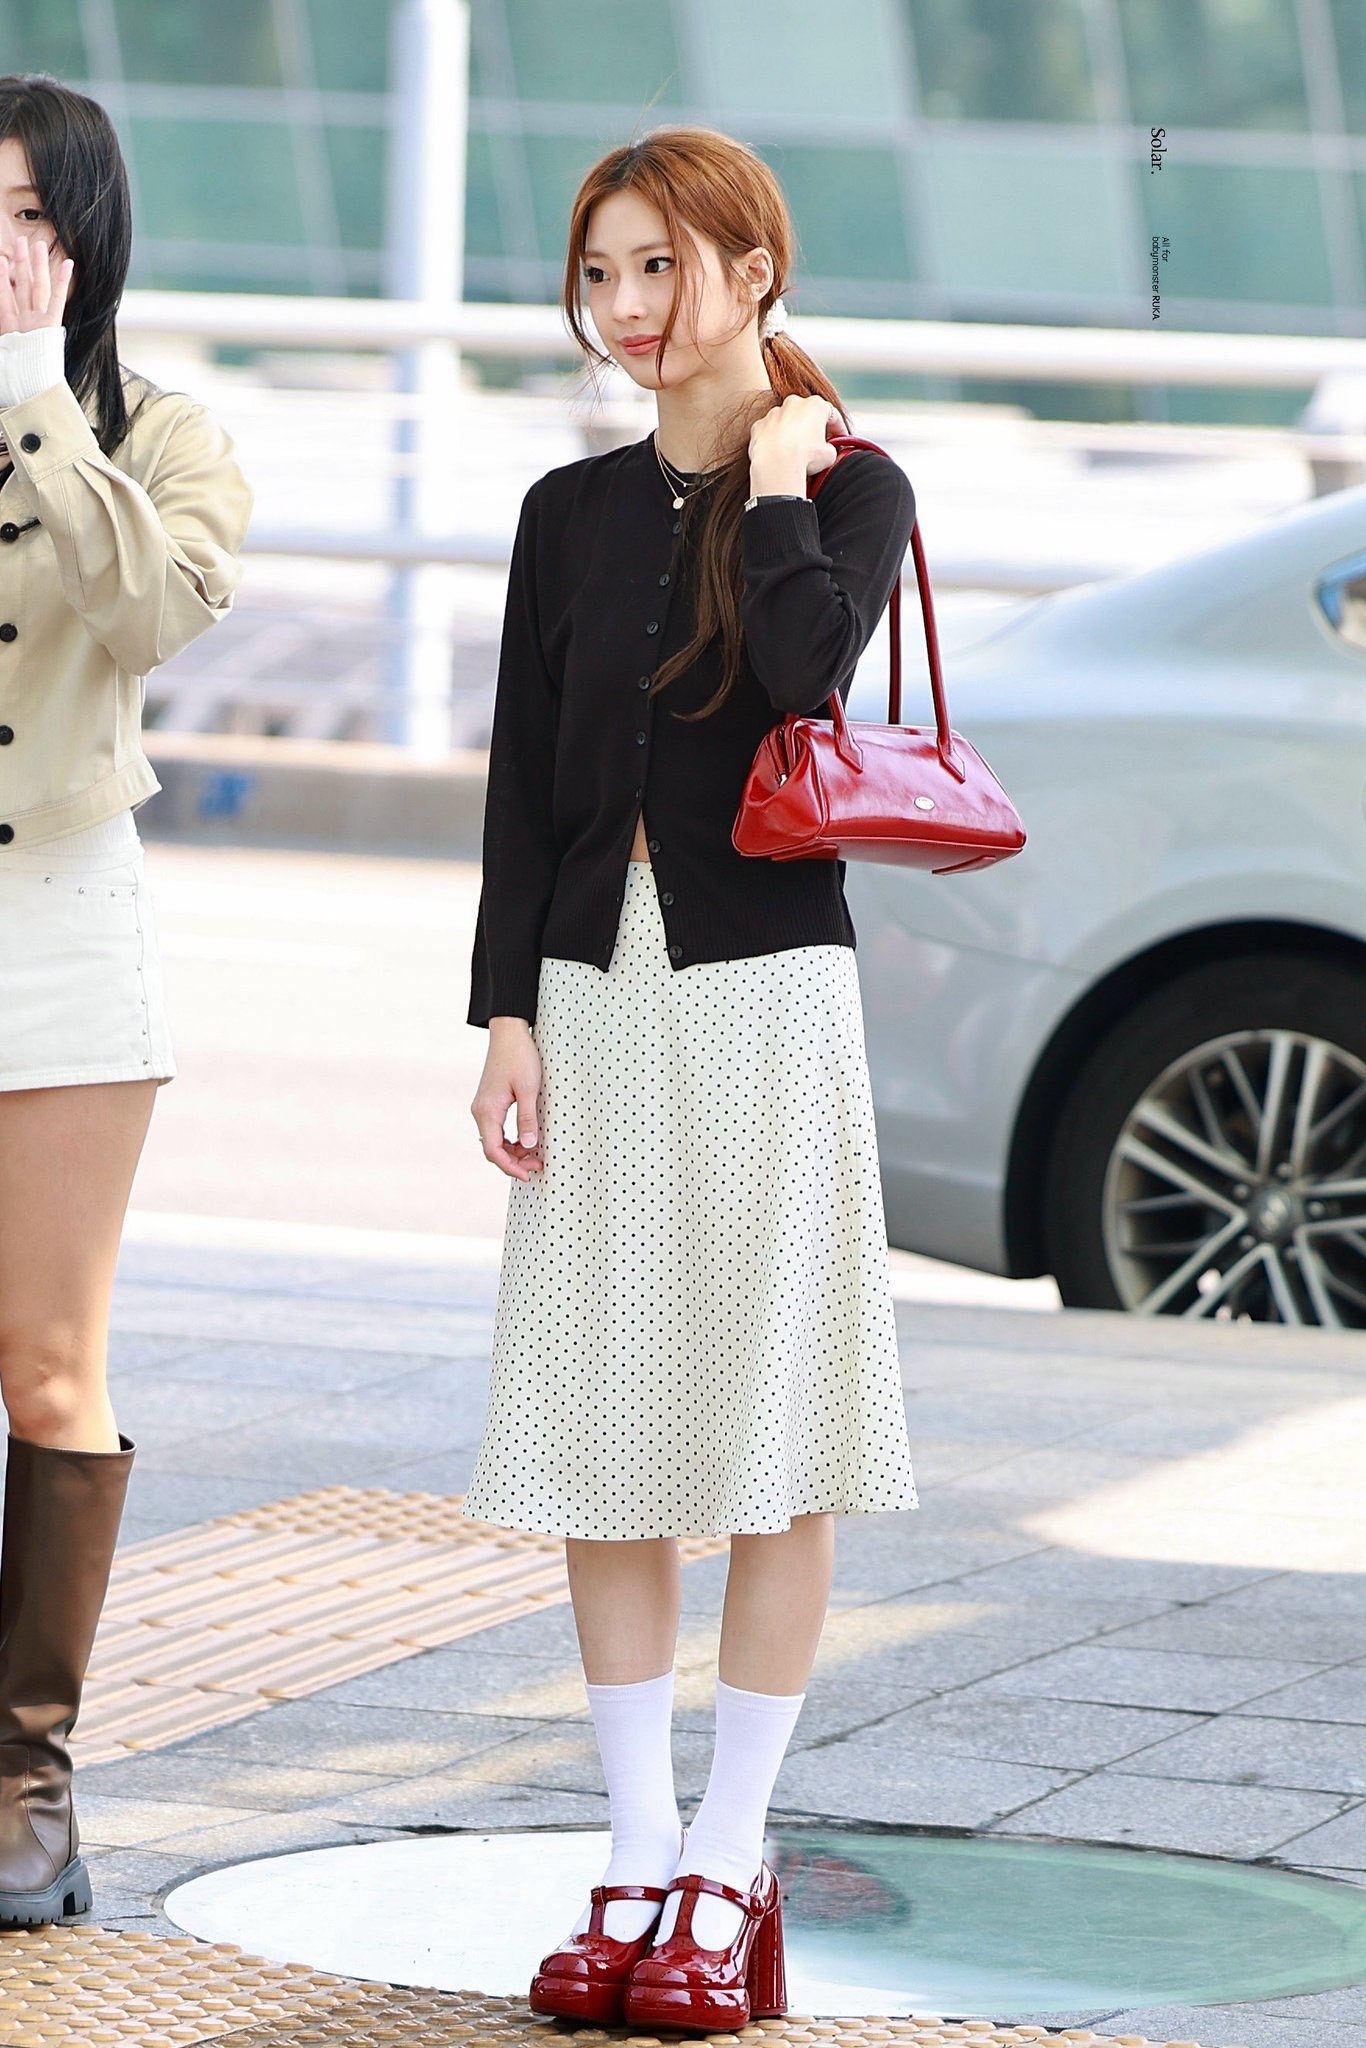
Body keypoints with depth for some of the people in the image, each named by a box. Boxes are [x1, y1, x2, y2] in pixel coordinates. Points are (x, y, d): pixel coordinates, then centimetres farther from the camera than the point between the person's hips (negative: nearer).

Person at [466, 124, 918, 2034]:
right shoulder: (572, 512, 11)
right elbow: (523, 781, 9)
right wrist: (507, 1014, 2)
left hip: (766, 995, -4)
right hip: (595, 997, 4)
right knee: (603, 1438, 4)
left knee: (770, 1437, -1)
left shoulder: (850, 488, 0)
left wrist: (774, 476, -9)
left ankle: (731, 1859, 6)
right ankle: (637, 1853, 12)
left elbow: (807, 662, -21)